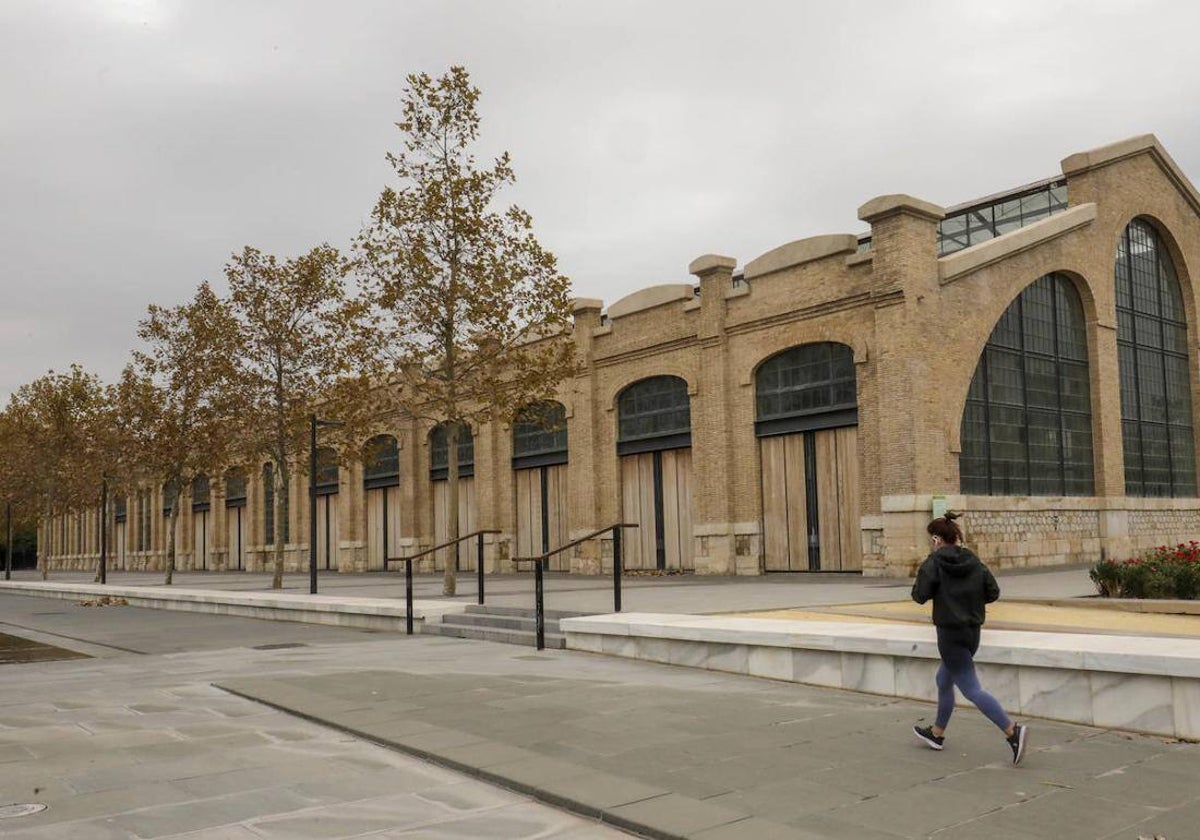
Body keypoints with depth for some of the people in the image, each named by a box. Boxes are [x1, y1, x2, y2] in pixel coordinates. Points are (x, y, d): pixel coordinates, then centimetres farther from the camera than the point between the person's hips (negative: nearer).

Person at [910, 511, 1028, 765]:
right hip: (972, 631, 8)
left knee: (971, 689, -7)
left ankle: (1013, 730, -19)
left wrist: (918, 581, 6)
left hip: (950, 632, -8)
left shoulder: (934, 562, -12)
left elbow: (920, 596, -14)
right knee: (944, 680, 23)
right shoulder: (973, 561, 4)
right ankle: (937, 732, 35)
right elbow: (993, 592, 3)